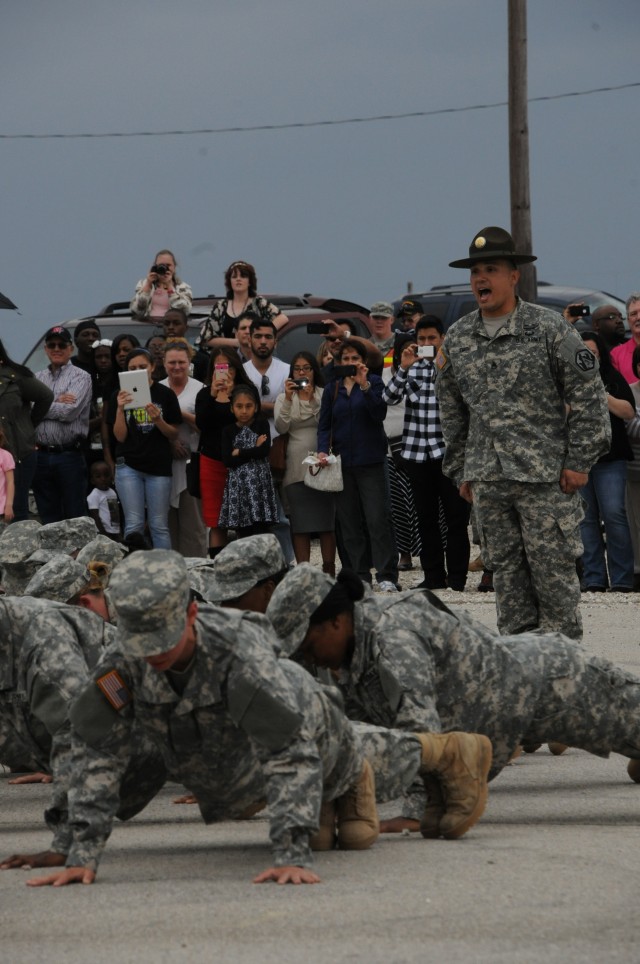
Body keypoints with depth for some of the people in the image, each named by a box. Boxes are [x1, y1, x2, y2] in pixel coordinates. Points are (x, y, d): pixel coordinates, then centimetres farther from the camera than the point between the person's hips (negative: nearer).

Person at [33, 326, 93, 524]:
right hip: (41, 455, 4)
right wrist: (55, 403, -10)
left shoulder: (81, 377, 0)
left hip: (70, 456, -4)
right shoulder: (36, 379, 14)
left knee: (75, 519, -2)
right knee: (48, 520, 9)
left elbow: (70, 411, -13)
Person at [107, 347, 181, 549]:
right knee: (134, 525, -3)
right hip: (129, 466, 0)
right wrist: (120, 409, -13)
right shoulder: (119, 396, 5)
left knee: (159, 525, 0)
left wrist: (158, 420, -13)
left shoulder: (165, 394, 4)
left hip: (159, 466, 0)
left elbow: (174, 435, 6)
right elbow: (120, 436, 2)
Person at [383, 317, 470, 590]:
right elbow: (389, 397, -4)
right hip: (416, 452, 3)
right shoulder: (411, 367, 9)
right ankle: (433, 575, 14)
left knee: (456, 516, -3)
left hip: (448, 452, -3)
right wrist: (404, 367, -13)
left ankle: (456, 576, 1)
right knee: (425, 518, 8)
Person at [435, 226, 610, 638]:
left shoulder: (549, 328, -3)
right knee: (506, 570, 7)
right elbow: (452, 413, 20)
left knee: (554, 570, -5)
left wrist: (579, 461, -8)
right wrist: (460, 471, 17)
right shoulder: (457, 339, 11)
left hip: (547, 475, -5)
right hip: (487, 477, 5)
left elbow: (588, 395, -4)